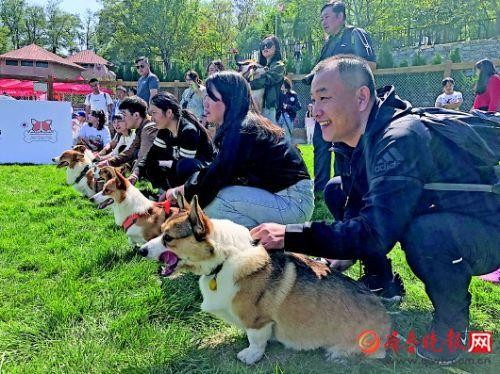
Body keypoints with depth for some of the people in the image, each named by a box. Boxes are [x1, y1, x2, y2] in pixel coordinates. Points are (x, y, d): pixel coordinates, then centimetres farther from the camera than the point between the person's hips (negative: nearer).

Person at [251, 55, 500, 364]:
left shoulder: (401, 140, -30)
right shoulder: (371, 136, -2)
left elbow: (375, 234, -36)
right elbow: (359, 211, 6)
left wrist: (290, 237, -33)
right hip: (433, 214, 8)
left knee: (424, 232, -41)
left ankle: (452, 323, -10)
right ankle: (383, 287, 14)